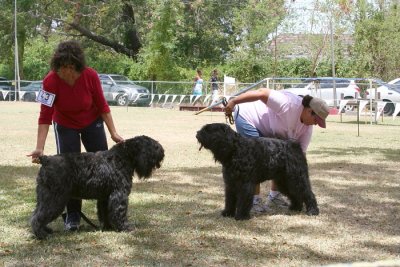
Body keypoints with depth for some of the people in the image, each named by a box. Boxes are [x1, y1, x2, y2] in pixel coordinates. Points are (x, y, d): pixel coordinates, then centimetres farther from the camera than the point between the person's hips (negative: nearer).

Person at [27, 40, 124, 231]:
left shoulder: (90, 76, -26)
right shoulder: (51, 81, -30)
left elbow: (102, 106, -13)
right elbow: (45, 117, -28)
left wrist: (113, 133, -13)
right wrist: (40, 148, -34)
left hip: (92, 123, 1)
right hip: (65, 126, -1)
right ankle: (72, 216, 5)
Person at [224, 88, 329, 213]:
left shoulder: (307, 128, -8)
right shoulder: (289, 105, -35)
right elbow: (262, 93, -38)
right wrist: (233, 102, -40)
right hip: (248, 117, -8)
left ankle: (274, 196, 13)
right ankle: (254, 200, -10)